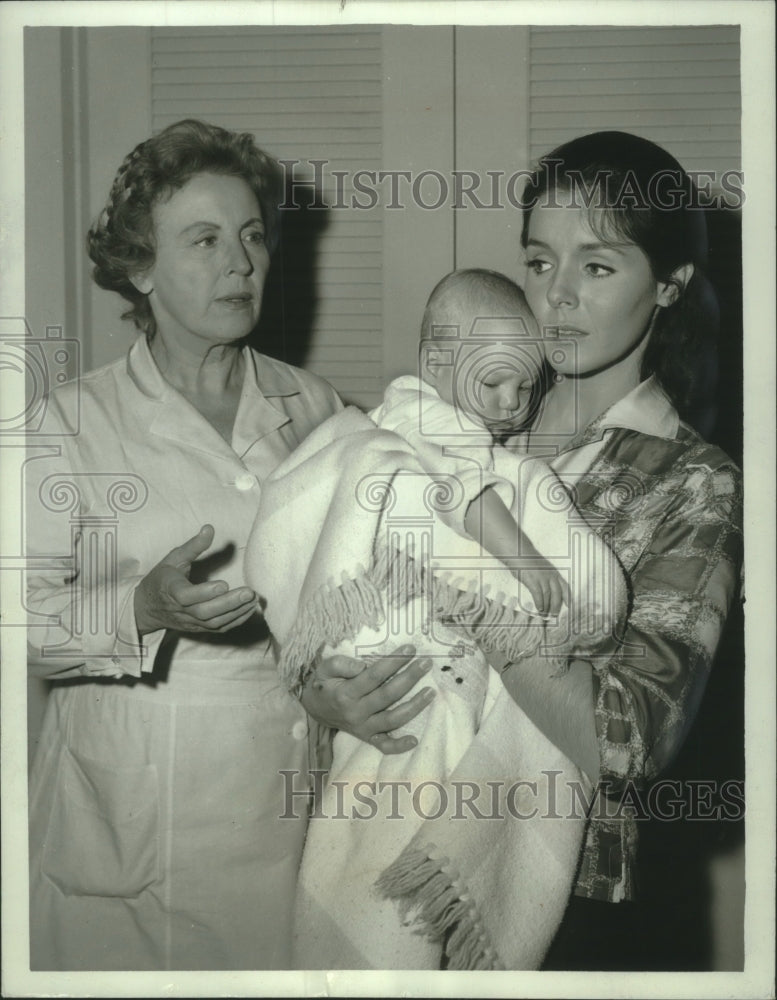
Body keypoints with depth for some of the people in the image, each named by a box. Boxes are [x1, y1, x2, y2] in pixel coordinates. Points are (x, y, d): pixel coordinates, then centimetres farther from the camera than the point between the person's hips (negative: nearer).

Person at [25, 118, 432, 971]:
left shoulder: (311, 407, 7)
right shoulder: (74, 421, -3)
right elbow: (28, 618, -7)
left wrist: (344, 684, -13)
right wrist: (147, 608, -24)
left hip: (289, 802, 3)